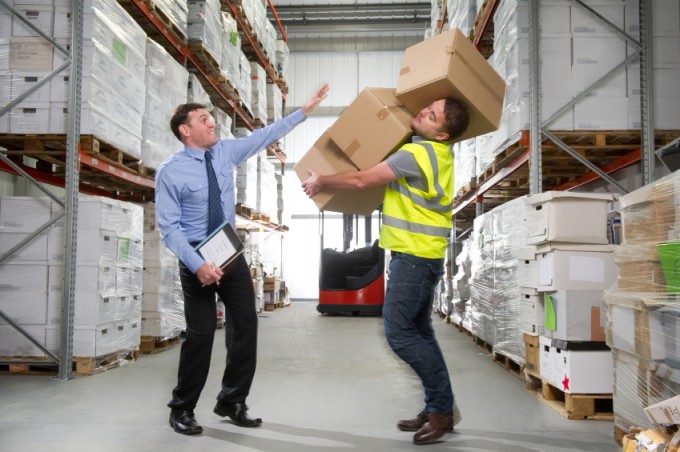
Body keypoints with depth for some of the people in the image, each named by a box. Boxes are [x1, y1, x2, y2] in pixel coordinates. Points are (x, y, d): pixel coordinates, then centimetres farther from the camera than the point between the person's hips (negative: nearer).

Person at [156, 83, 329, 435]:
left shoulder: (225, 151, 2)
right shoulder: (170, 171, -12)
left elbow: (267, 135, 8)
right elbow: (169, 227, -15)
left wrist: (305, 109, 6)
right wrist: (197, 264, -25)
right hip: (198, 257, -5)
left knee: (245, 325, 6)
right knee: (201, 332, -5)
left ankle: (231, 402, 22)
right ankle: (182, 409, 16)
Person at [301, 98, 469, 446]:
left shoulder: (418, 152, -18)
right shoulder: (436, 152, 11)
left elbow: (360, 180, -15)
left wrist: (321, 181, 0)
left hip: (414, 255, -10)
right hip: (420, 254, 10)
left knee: (399, 332, -7)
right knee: (418, 332, 13)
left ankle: (442, 407, 1)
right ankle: (438, 407, 19)